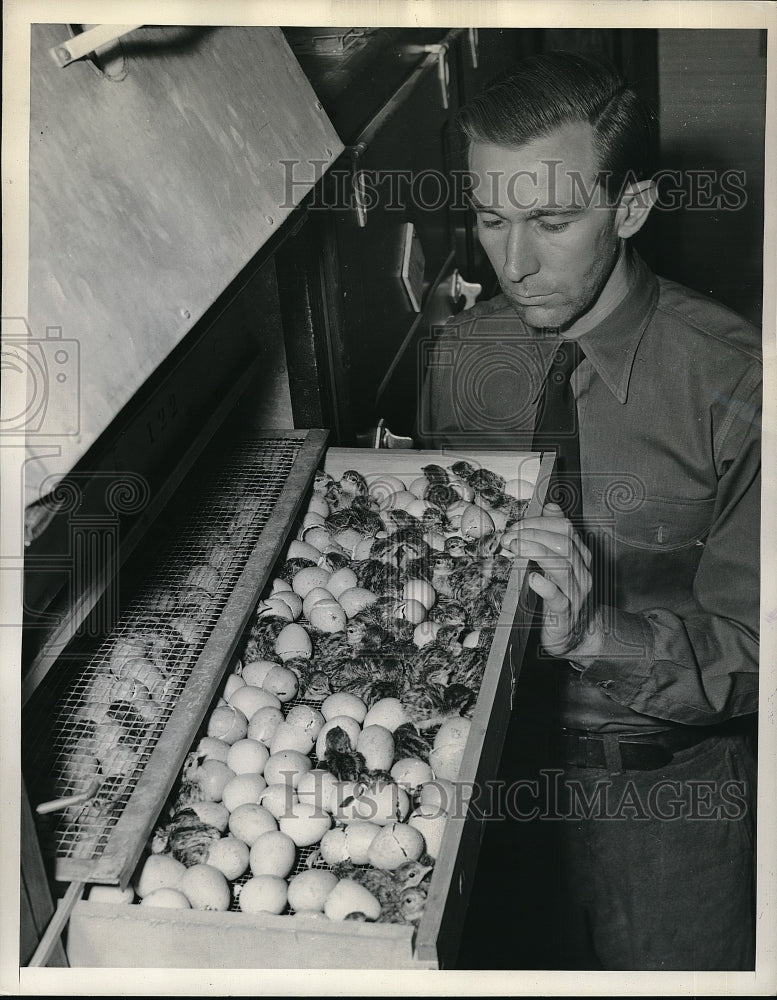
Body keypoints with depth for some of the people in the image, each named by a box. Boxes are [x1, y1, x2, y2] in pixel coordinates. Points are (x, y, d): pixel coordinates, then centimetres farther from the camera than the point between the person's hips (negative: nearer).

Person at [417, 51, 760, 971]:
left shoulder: (735, 381, -18)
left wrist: (594, 628, -34)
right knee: (499, 961, 20)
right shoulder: (459, 356, -4)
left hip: (667, 787, -3)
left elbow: (749, 649, -19)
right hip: (497, 758, 4)